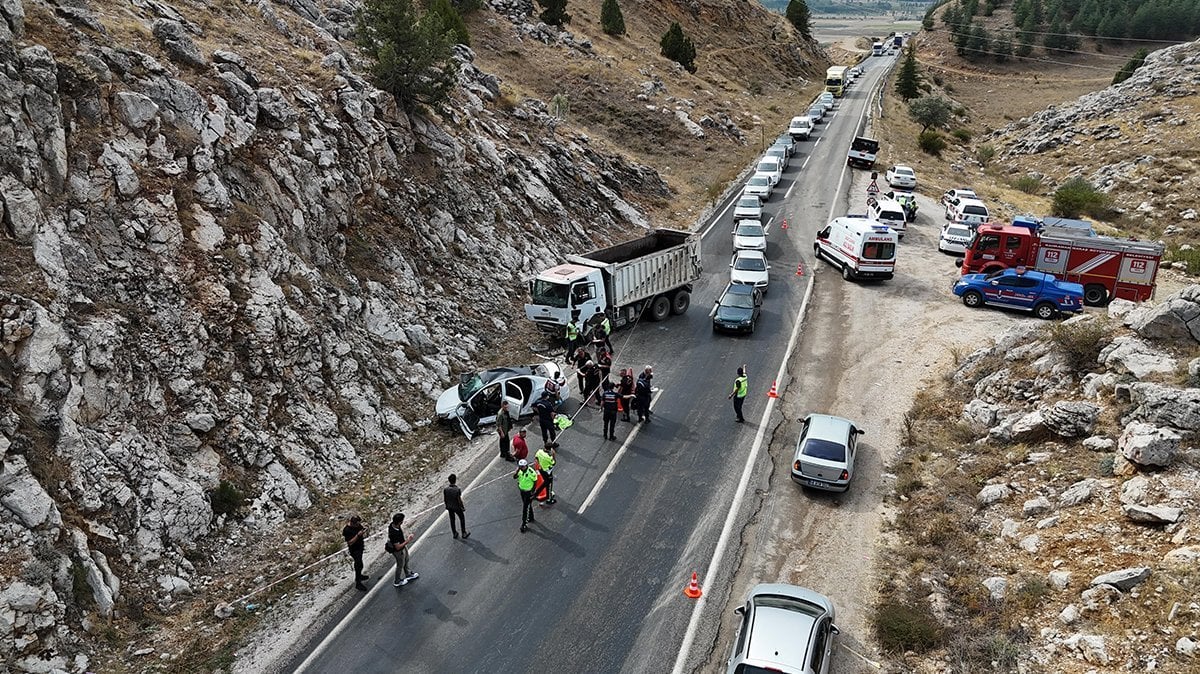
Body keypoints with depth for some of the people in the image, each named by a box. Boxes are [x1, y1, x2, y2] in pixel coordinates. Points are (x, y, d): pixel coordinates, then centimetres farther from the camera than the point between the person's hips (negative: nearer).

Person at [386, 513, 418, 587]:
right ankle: (397, 582, 41)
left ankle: (408, 575, 54)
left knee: (406, 560, 29)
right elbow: (398, 547, -34)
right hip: (399, 551, -8)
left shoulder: (393, 524, -18)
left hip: (403, 546, 8)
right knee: (400, 565, 17)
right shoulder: (394, 533, -43)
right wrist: (407, 541, -27)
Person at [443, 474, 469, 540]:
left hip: (449, 507, 4)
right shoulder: (457, 490, -30)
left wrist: (447, 506, 14)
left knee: (452, 520, 22)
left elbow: (444, 499, -4)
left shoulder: (445, 489, -16)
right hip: (457, 507, -4)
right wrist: (463, 507, -7)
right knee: (462, 519, 18)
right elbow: (459, 500, -23)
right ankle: (464, 534, 27)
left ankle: (455, 534, 37)